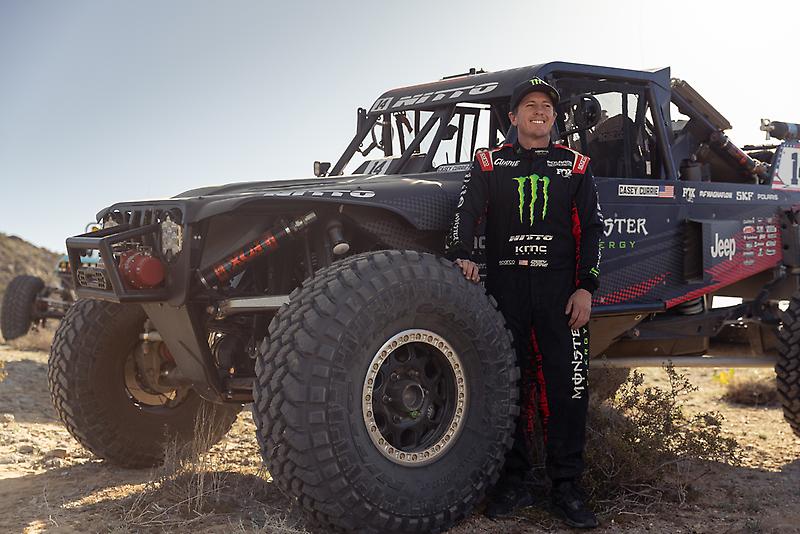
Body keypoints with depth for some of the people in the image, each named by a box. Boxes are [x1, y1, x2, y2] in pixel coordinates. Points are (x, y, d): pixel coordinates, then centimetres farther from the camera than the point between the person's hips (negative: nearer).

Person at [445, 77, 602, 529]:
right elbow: (467, 212, 1)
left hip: (560, 288, 0)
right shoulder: (490, 163, 12)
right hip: (505, 285, 0)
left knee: (567, 386, -4)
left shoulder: (575, 166, 12)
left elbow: (591, 229, 8)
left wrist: (585, 287, -3)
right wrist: (460, 255, -18)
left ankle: (567, 487, 4)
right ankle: (515, 482, 11)